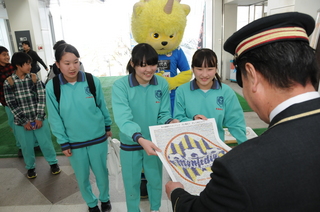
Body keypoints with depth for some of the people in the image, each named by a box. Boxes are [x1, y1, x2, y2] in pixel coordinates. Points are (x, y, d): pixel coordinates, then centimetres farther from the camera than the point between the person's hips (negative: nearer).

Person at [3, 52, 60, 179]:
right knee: (27, 146, 13)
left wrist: (40, 118, -10)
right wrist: (24, 121, -9)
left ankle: (53, 162, 31)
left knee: (46, 143, 10)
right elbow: (11, 104, -6)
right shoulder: (8, 82, -5)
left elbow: (42, 98, -5)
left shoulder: (34, 77, -3)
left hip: (38, 118, 1)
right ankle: (30, 167, 35)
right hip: (21, 122, 0)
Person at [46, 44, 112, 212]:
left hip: (98, 137, 0)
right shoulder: (52, 86, -12)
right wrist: (63, 143, -3)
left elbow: (102, 106, 0)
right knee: (82, 177, 17)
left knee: (101, 172, 17)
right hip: (74, 142, 1)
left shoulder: (92, 81, -13)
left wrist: (108, 126, 10)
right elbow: (55, 118, -5)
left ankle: (105, 198, 45)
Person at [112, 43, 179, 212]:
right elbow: (123, 118, -32)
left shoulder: (162, 84, -11)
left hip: (154, 143, 3)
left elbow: (163, 114, -7)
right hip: (130, 145, -2)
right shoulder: (120, 86, -20)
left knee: (156, 180, 23)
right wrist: (140, 139, -48)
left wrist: (170, 122, -30)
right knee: (132, 183, 19)